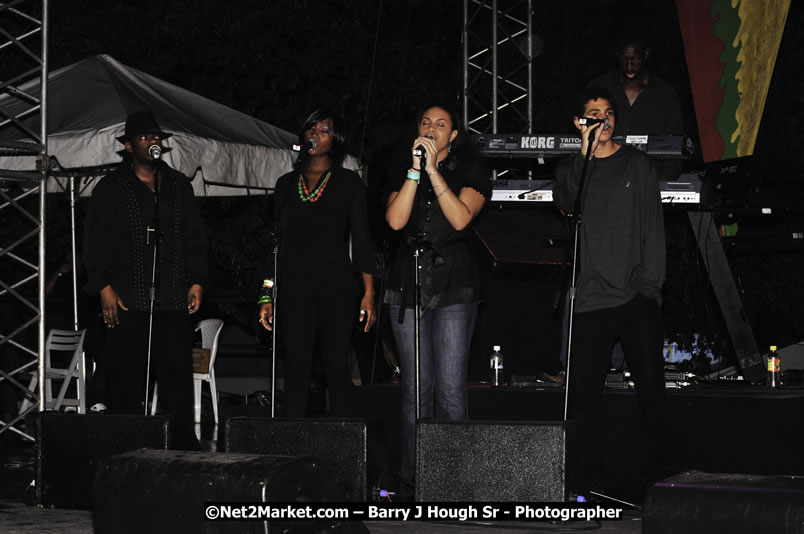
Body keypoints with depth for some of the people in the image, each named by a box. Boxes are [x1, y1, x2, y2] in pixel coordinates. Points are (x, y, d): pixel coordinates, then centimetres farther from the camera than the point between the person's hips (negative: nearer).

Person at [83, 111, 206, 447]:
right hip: (127, 302, -3)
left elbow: (194, 238, 18)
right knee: (127, 383, -3)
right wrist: (104, 287, -7)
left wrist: (196, 282, 7)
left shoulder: (178, 186, 17)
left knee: (178, 381, -2)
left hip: (173, 301, 3)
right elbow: (95, 243, 3)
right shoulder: (111, 189, 7)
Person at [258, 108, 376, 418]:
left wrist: (368, 293, -6)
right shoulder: (286, 184, 14)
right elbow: (275, 241, 14)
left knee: (336, 369, -4)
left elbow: (361, 240, 3)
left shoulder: (348, 183, 7)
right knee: (296, 370, -2)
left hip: (336, 287, -2)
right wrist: (267, 296, 8)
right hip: (294, 289, 2)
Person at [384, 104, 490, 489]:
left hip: (453, 285, -3)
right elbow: (395, 220, -3)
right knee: (415, 385, 3)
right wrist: (415, 171, -8)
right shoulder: (402, 172, 14)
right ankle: (413, 474, 8)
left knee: (450, 387, -9)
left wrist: (433, 170, -12)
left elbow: (460, 218, -11)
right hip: (407, 281, 3)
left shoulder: (471, 172, 6)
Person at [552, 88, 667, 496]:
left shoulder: (636, 164, 11)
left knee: (650, 385, -4)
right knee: (585, 391, -1)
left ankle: (655, 472, 2)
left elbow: (653, 227, 7)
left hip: (636, 297, 0)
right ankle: (590, 477, 6)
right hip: (590, 297, 0)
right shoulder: (570, 168, 12)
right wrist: (586, 151, -16)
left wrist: (650, 283, -2)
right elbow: (567, 203, -10)